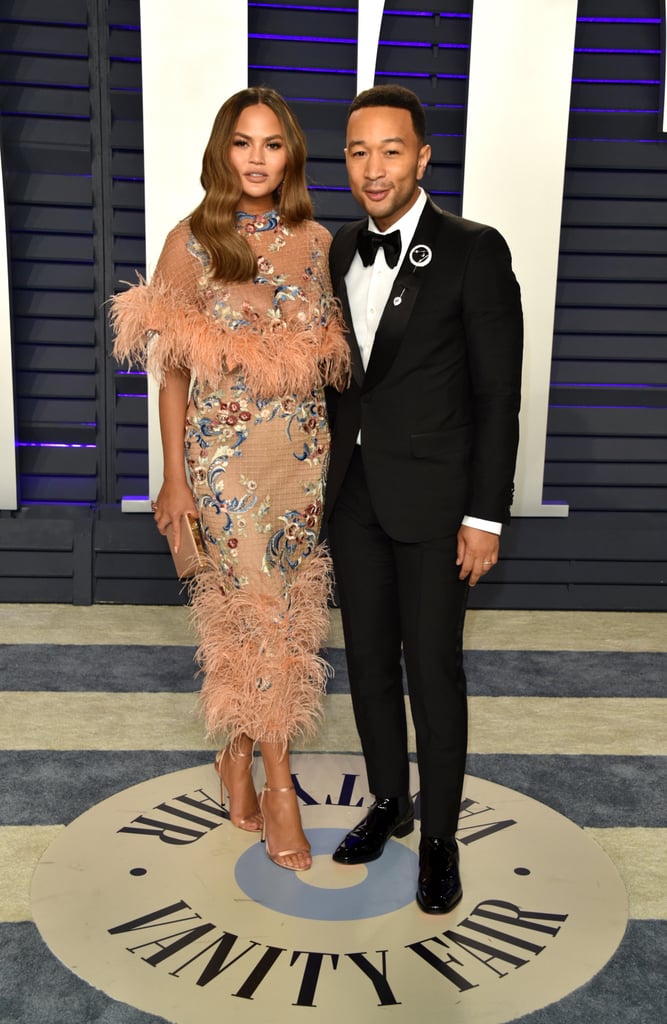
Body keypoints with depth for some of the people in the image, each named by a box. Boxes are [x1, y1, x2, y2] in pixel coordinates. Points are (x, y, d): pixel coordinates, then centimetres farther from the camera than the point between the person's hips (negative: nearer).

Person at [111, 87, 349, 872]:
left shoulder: (319, 241, 5)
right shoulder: (192, 242, -5)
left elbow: (332, 356, 11)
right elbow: (172, 372, -4)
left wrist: (341, 450, 10)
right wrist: (175, 478, -5)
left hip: (305, 449, 4)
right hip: (227, 451, -4)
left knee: (281, 605, 11)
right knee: (258, 608, -2)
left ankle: (238, 754, 31)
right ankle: (279, 787, 14)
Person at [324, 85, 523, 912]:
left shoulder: (473, 252, -10)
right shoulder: (340, 250, 7)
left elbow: (497, 394, -10)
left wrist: (486, 516, -13)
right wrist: (325, 480, 11)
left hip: (431, 500, -5)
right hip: (352, 495, 5)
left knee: (433, 670, 3)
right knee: (368, 659, 14)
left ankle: (439, 835, 21)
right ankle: (389, 801, 34)